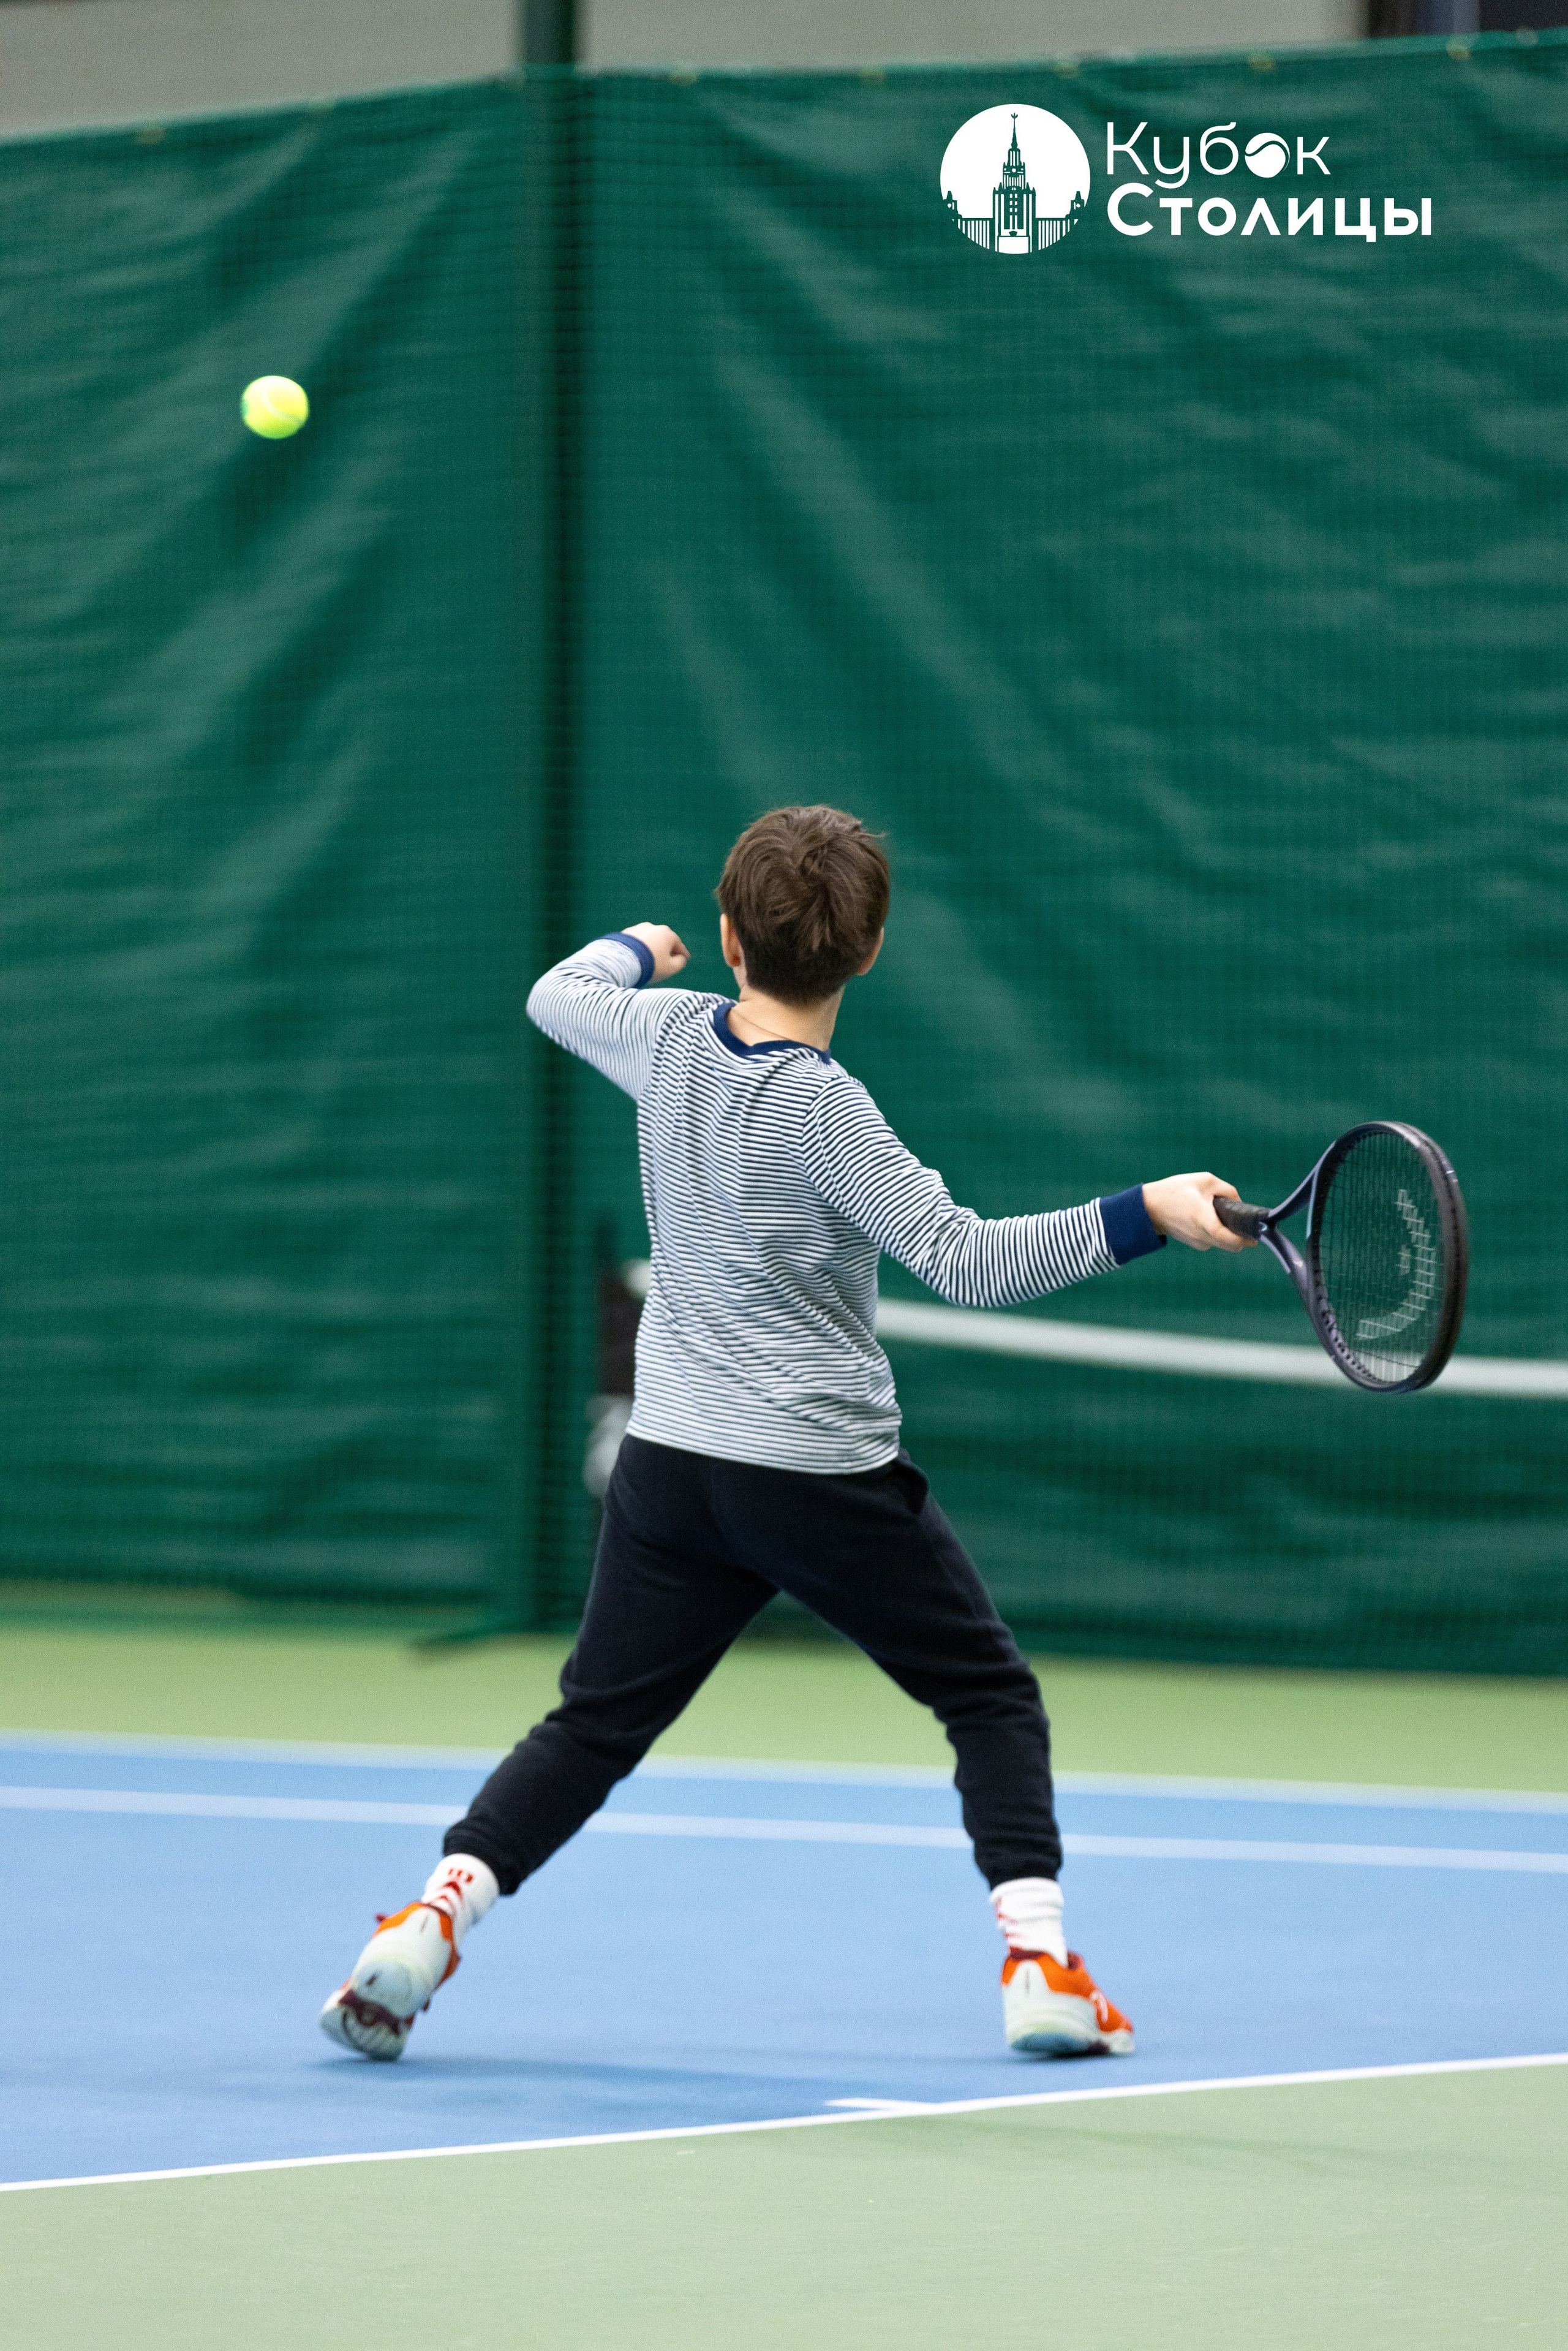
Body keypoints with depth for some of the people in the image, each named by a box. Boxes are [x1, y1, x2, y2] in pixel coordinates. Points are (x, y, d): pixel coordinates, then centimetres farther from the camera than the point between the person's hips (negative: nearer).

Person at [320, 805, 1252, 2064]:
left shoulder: (670, 1035, -2)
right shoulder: (822, 1108, -18)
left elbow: (556, 997, 21)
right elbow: (968, 1261, -21)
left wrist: (637, 948, 41)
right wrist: (1142, 1215, -22)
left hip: (671, 1468, 5)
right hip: (828, 1477, -5)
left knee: (594, 1726, 10)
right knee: (991, 1695, 11)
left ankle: (432, 1919, -7)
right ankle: (1039, 1960, 0)